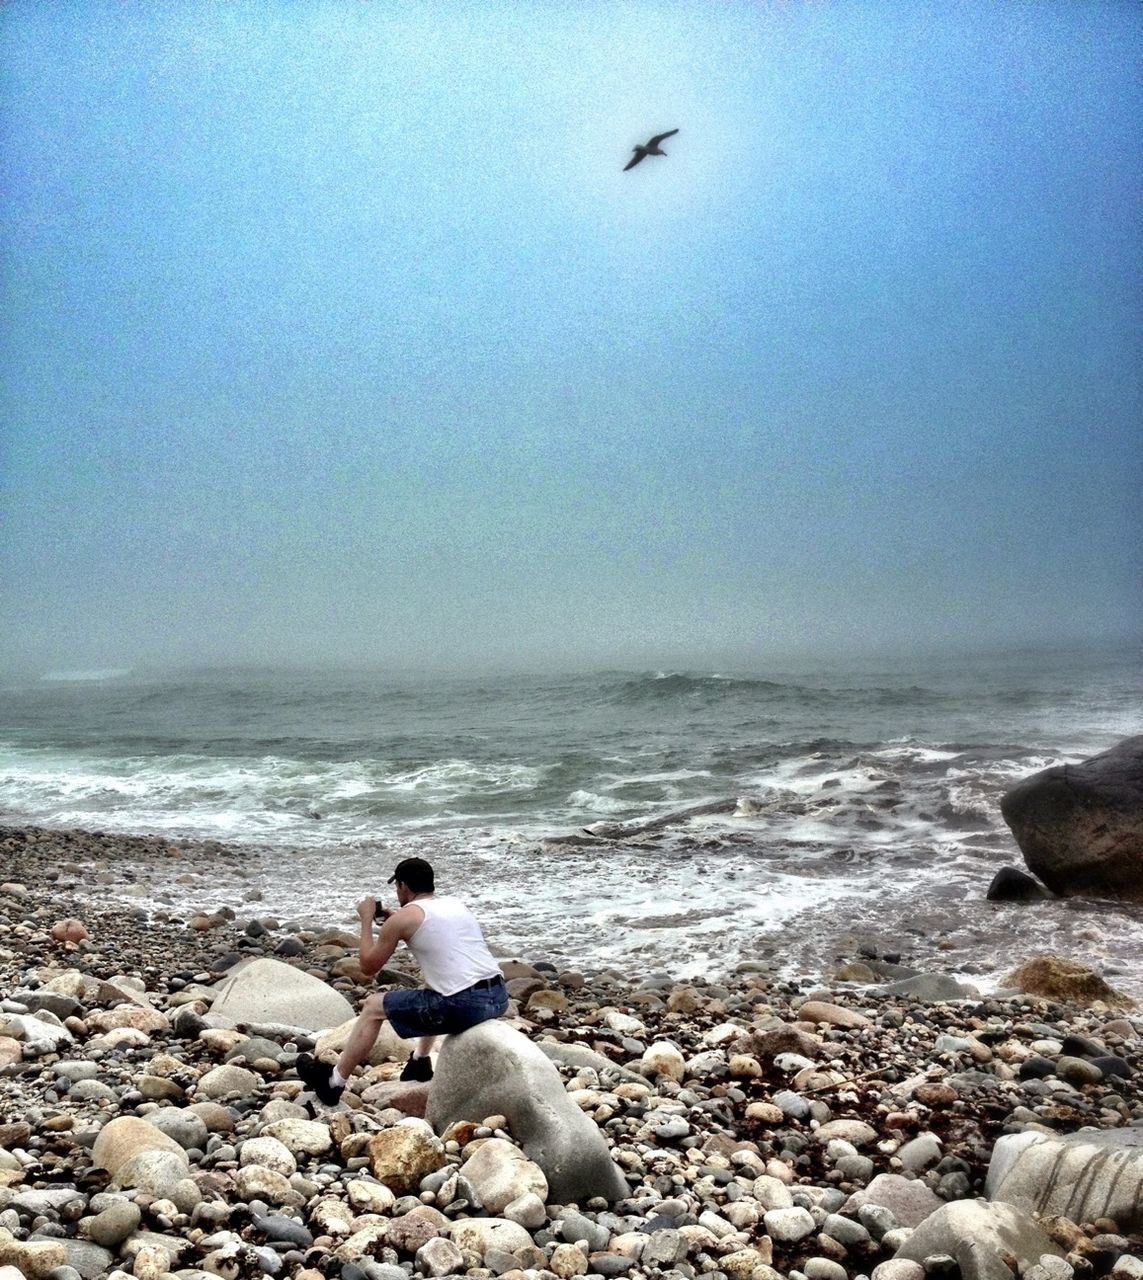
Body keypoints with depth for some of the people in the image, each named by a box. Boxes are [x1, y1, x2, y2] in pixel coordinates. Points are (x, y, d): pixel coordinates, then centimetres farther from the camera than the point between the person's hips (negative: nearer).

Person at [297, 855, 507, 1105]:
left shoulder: (403, 917, -1)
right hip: (500, 997, 7)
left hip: (464, 1006, -7)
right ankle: (420, 1062, 46)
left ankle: (333, 1082, 22)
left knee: (373, 1007, 12)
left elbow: (368, 967, 10)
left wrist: (366, 920, 20)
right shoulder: (456, 904, 18)